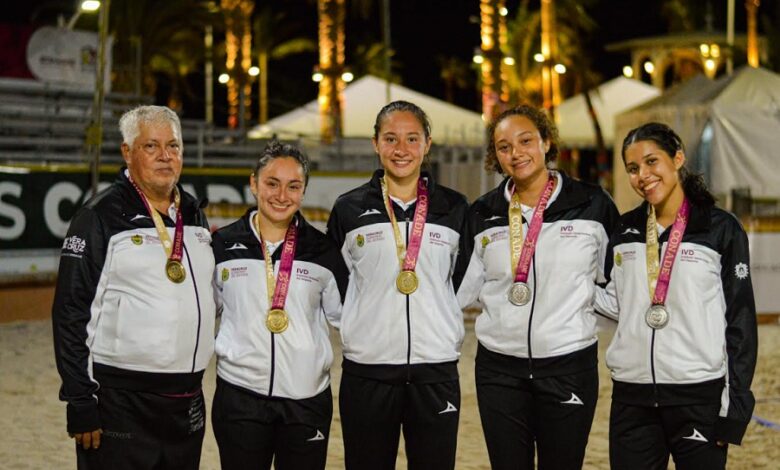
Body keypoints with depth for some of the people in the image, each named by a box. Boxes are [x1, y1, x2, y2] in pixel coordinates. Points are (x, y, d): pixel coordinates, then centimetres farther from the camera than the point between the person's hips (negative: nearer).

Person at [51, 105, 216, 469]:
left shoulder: (194, 214, 12)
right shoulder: (101, 217, -7)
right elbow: (71, 314, -9)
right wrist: (81, 403, -13)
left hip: (187, 401, 6)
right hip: (121, 402, -6)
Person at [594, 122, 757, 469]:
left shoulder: (721, 229, -2)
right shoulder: (625, 230, 10)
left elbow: (740, 320, -3)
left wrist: (734, 404, -8)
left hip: (699, 397, -4)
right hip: (632, 398, 4)